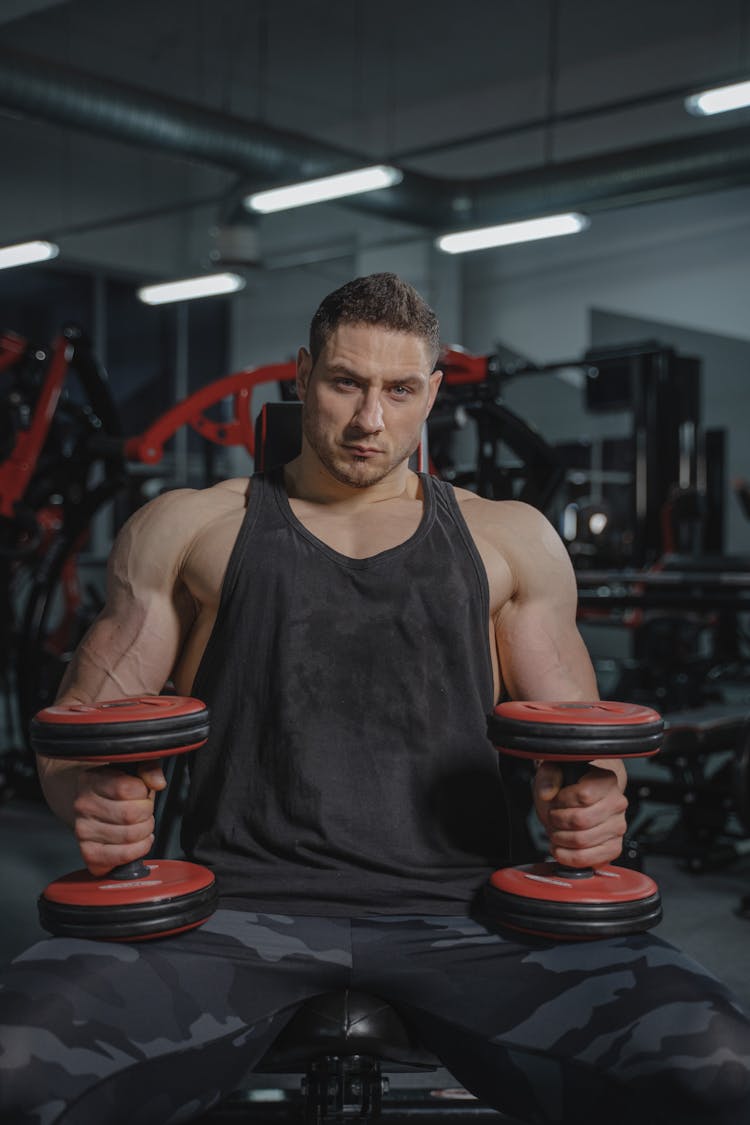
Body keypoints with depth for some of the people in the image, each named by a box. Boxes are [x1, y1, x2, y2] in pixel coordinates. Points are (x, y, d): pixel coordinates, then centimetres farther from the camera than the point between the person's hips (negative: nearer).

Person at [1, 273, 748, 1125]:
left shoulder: (510, 541, 19)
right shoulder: (187, 529, 16)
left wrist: (591, 804, -5)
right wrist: (89, 797, -11)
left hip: (458, 907, 2)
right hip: (242, 899, -1)